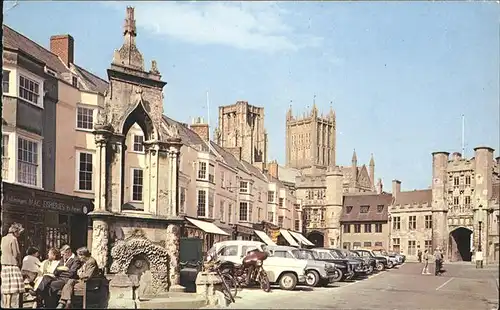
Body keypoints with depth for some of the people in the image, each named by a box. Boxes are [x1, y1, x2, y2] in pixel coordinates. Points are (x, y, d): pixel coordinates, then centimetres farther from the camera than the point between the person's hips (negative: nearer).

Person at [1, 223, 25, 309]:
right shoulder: (13, 239, -11)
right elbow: (16, 254, -14)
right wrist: (19, 262, 4)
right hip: (12, 263, -8)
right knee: (12, 285, -7)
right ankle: (8, 305, -8)